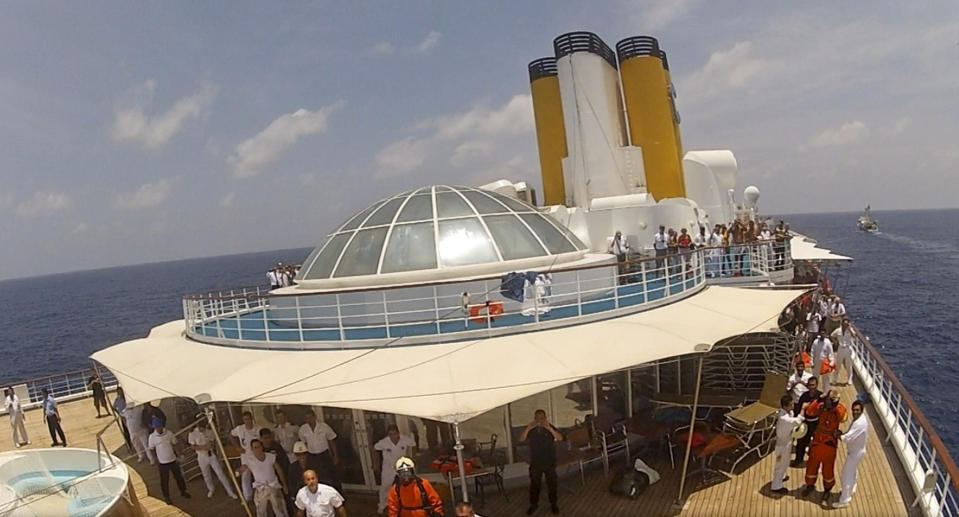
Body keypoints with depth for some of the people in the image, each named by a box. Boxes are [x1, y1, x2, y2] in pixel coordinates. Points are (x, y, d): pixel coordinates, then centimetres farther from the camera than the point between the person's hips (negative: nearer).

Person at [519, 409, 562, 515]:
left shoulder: (550, 427, -7)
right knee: (534, 484, 9)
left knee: (551, 483, 10)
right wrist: (528, 428, -35)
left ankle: (553, 504, 27)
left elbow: (560, 438, -22)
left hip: (550, 462, -1)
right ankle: (533, 504, 26)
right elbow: (521, 439, -18)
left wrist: (549, 428, -37)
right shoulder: (530, 429, -4)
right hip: (535, 462, 1)